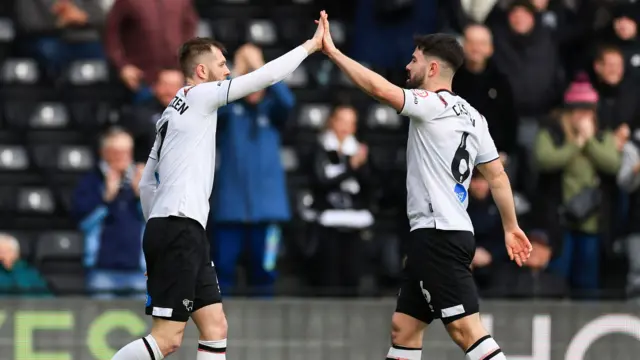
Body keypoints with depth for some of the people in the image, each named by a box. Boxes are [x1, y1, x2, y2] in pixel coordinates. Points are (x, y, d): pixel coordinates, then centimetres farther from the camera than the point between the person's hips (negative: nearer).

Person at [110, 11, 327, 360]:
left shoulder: (174, 112, 21)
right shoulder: (199, 96, -4)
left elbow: (147, 184, 23)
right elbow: (262, 77, -7)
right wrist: (310, 45, 2)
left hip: (178, 232, 10)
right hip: (179, 230, -10)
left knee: (215, 326, 7)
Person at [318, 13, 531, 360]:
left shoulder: (434, 104, -10)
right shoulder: (471, 116, 15)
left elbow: (380, 88, -24)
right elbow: (497, 176, 18)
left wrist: (333, 51, -16)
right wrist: (511, 227, 23)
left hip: (437, 235, -10)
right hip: (445, 235, 10)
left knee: (466, 330, -13)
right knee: (403, 328, 11)